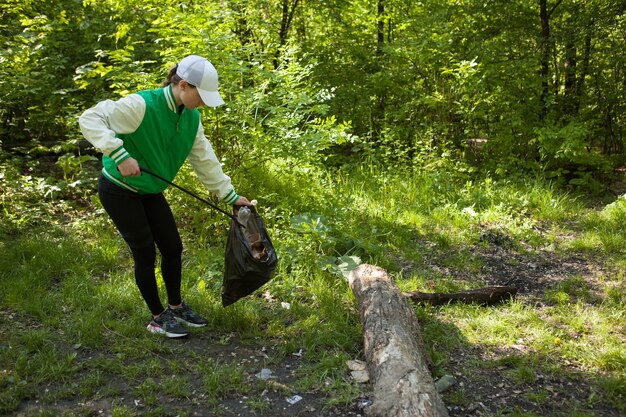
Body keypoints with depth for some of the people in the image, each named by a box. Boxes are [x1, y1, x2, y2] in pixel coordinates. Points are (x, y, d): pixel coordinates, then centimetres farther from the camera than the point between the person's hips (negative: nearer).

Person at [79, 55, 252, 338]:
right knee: (145, 253, -2)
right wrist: (120, 155, -39)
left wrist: (230, 196, 3)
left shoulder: (191, 118, -4)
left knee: (173, 248, 9)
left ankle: (176, 308, 31)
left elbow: (205, 160, 3)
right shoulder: (142, 105, -28)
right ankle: (158, 318, 17)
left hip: (150, 191, 7)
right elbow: (89, 119, -29)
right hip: (119, 190, -7)